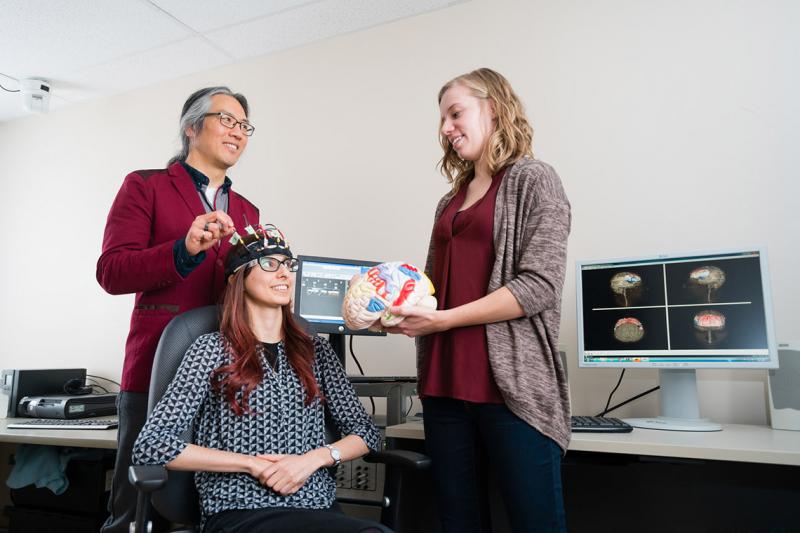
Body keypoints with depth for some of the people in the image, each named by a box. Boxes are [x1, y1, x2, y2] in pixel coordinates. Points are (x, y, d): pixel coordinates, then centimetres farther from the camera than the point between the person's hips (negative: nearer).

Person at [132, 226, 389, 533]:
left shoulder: (315, 351, 11)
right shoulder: (213, 349, -1)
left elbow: (366, 432, 10)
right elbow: (150, 446, -9)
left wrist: (313, 458, -9)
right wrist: (254, 464, -12)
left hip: (319, 506, 5)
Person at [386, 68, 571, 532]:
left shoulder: (532, 179, 0)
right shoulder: (450, 203, 19)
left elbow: (539, 285, -12)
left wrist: (443, 319, -15)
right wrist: (399, 309, 1)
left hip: (513, 385, -6)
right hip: (445, 385, 7)